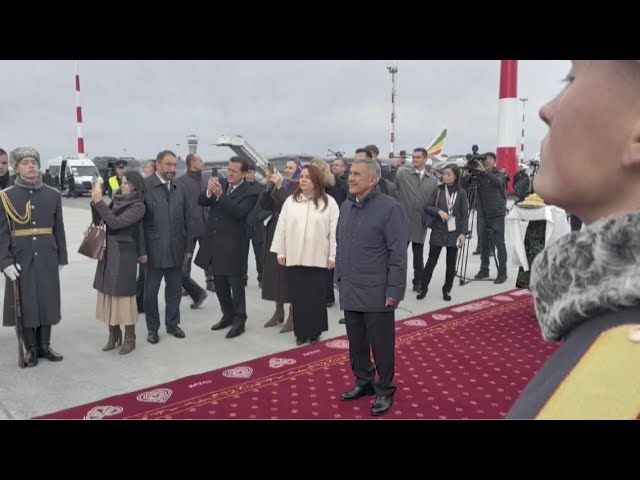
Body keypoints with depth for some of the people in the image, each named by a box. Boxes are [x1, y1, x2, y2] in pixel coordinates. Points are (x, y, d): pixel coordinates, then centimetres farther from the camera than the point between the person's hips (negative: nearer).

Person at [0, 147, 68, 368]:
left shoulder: (53, 195, 5)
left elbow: (59, 229, 7)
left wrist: (62, 258, 6)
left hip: (47, 259, 2)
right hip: (20, 259, -2)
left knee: (47, 300, 7)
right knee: (25, 302, 4)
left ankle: (45, 345, 22)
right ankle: (31, 348, 18)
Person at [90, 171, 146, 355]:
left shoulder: (138, 207, -9)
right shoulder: (116, 200, 9)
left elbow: (115, 223, -20)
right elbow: (98, 221, 9)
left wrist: (99, 202, -19)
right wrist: (94, 202, -5)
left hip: (124, 254, -6)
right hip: (107, 252, 6)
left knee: (124, 295, -2)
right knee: (108, 293, 10)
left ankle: (129, 338, 10)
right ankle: (113, 335, 23)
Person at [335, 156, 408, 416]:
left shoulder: (389, 208, -13)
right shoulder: (346, 206, 9)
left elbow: (398, 253, -14)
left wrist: (394, 290, -15)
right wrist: (339, 276, 15)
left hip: (377, 293, -6)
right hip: (350, 291, 6)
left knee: (381, 345, 7)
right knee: (356, 343, 17)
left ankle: (384, 390, 25)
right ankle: (363, 382, 36)